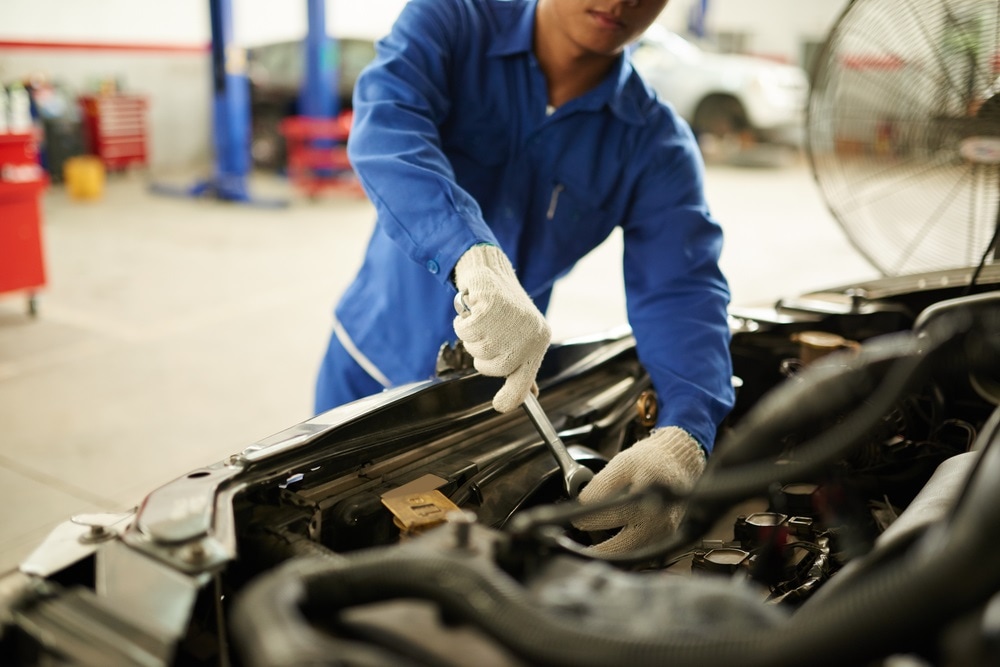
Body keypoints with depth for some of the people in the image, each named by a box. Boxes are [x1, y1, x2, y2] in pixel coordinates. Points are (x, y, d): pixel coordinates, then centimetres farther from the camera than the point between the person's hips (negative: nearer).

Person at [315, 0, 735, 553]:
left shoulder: (655, 146, -12)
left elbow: (683, 293, -23)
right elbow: (385, 129, -34)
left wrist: (681, 440, -42)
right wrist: (476, 258, -53)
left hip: (492, 393, 1)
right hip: (368, 366, 0)